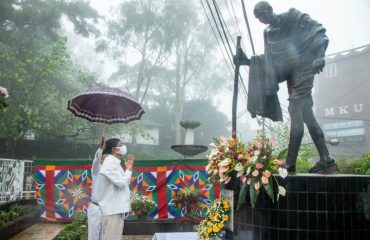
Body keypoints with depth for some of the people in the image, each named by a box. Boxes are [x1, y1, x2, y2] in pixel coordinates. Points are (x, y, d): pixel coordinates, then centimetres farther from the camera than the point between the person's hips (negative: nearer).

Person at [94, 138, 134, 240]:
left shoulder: (114, 162, 16)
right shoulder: (110, 163, -16)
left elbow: (123, 183, 18)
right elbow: (122, 183, -20)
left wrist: (127, 168, 9)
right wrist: (128, 169, -5)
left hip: (116, 208, 10)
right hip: (112, 209, -10)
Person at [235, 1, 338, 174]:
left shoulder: (293, 17, -5)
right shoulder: (268, 33, 13)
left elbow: (320, 32, -8)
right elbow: (269, 60, 17)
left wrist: (319, 56, -22)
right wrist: (247, 60, 9)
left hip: (303, 71, -7)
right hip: (291, 76, 7)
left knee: (296, 115, -12)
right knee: (306, 116, 5)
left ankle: (290, 164, -10)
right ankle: (326, 160, 11)